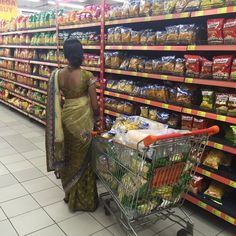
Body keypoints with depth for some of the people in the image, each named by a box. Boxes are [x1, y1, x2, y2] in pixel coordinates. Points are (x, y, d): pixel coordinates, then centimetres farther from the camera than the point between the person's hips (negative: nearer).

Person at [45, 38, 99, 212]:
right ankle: (83, 199, 26)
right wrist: (96, 118, 6)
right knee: (81, 158, 11)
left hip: (66, 117, 4)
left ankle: (70, 194, 37)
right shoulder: (87, 76, -16)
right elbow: (95, 104, -13)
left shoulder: (58, 75, -6)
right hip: (82, 120, -3)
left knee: (67, 155, 20)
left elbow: (54, 100, -1)